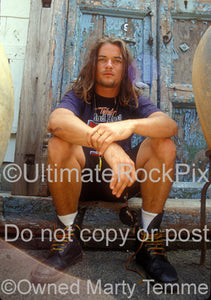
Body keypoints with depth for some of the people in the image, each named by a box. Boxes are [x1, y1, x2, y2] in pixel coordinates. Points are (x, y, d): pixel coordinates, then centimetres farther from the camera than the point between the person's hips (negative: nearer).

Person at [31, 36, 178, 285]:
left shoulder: (133, 100, 5)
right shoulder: (79, 96, 0)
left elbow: (170, 125, -15)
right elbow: (56, 121, -26)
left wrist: (130, 125, -38)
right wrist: (108, 146, -43)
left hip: (122, 180, 2)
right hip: (81, 179, -1)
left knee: (164, 145, -18)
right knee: (59, 144, -28)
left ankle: (148, 241, -12)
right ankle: (68, 240, -14)